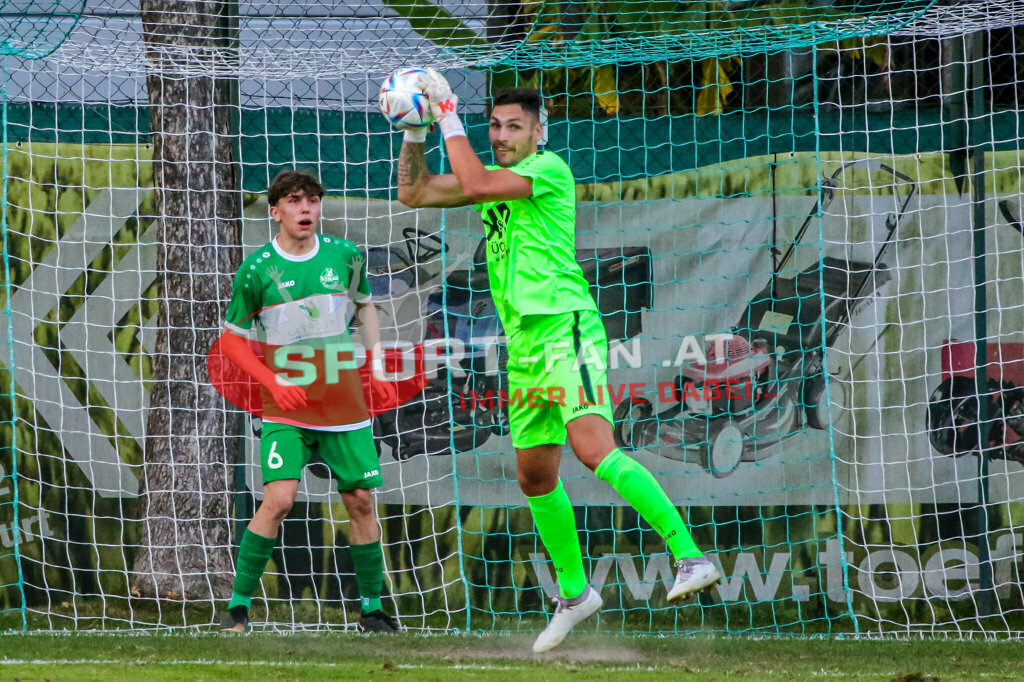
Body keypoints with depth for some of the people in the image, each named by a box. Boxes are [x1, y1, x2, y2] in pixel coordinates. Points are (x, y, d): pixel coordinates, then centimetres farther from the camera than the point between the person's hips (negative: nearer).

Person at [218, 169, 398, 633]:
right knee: (278, 499, -18)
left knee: (361, 501, 3)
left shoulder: (345, 256, 2)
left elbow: (364, 305, 22)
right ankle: (239, 604, -8)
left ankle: (372, 607, 18)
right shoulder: (257, 269, -6)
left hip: (345, 407, 3)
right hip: (286, 410, -3)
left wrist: (376, 358, 8)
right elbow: (231, 339, 2)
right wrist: (274, 383, -10)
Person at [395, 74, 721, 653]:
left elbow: (476, 184, -19)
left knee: (594, 448, -27)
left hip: (565, 327, -9)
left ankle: (690, 557, -32)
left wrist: (449, 113, -12)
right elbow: (413, 193, 22)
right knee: (535, 476, 14)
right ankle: (575, 593, 28)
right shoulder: (494, 176, 19)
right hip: (524, 343, 9)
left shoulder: (550, 169, -6)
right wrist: (415, 131, 9)